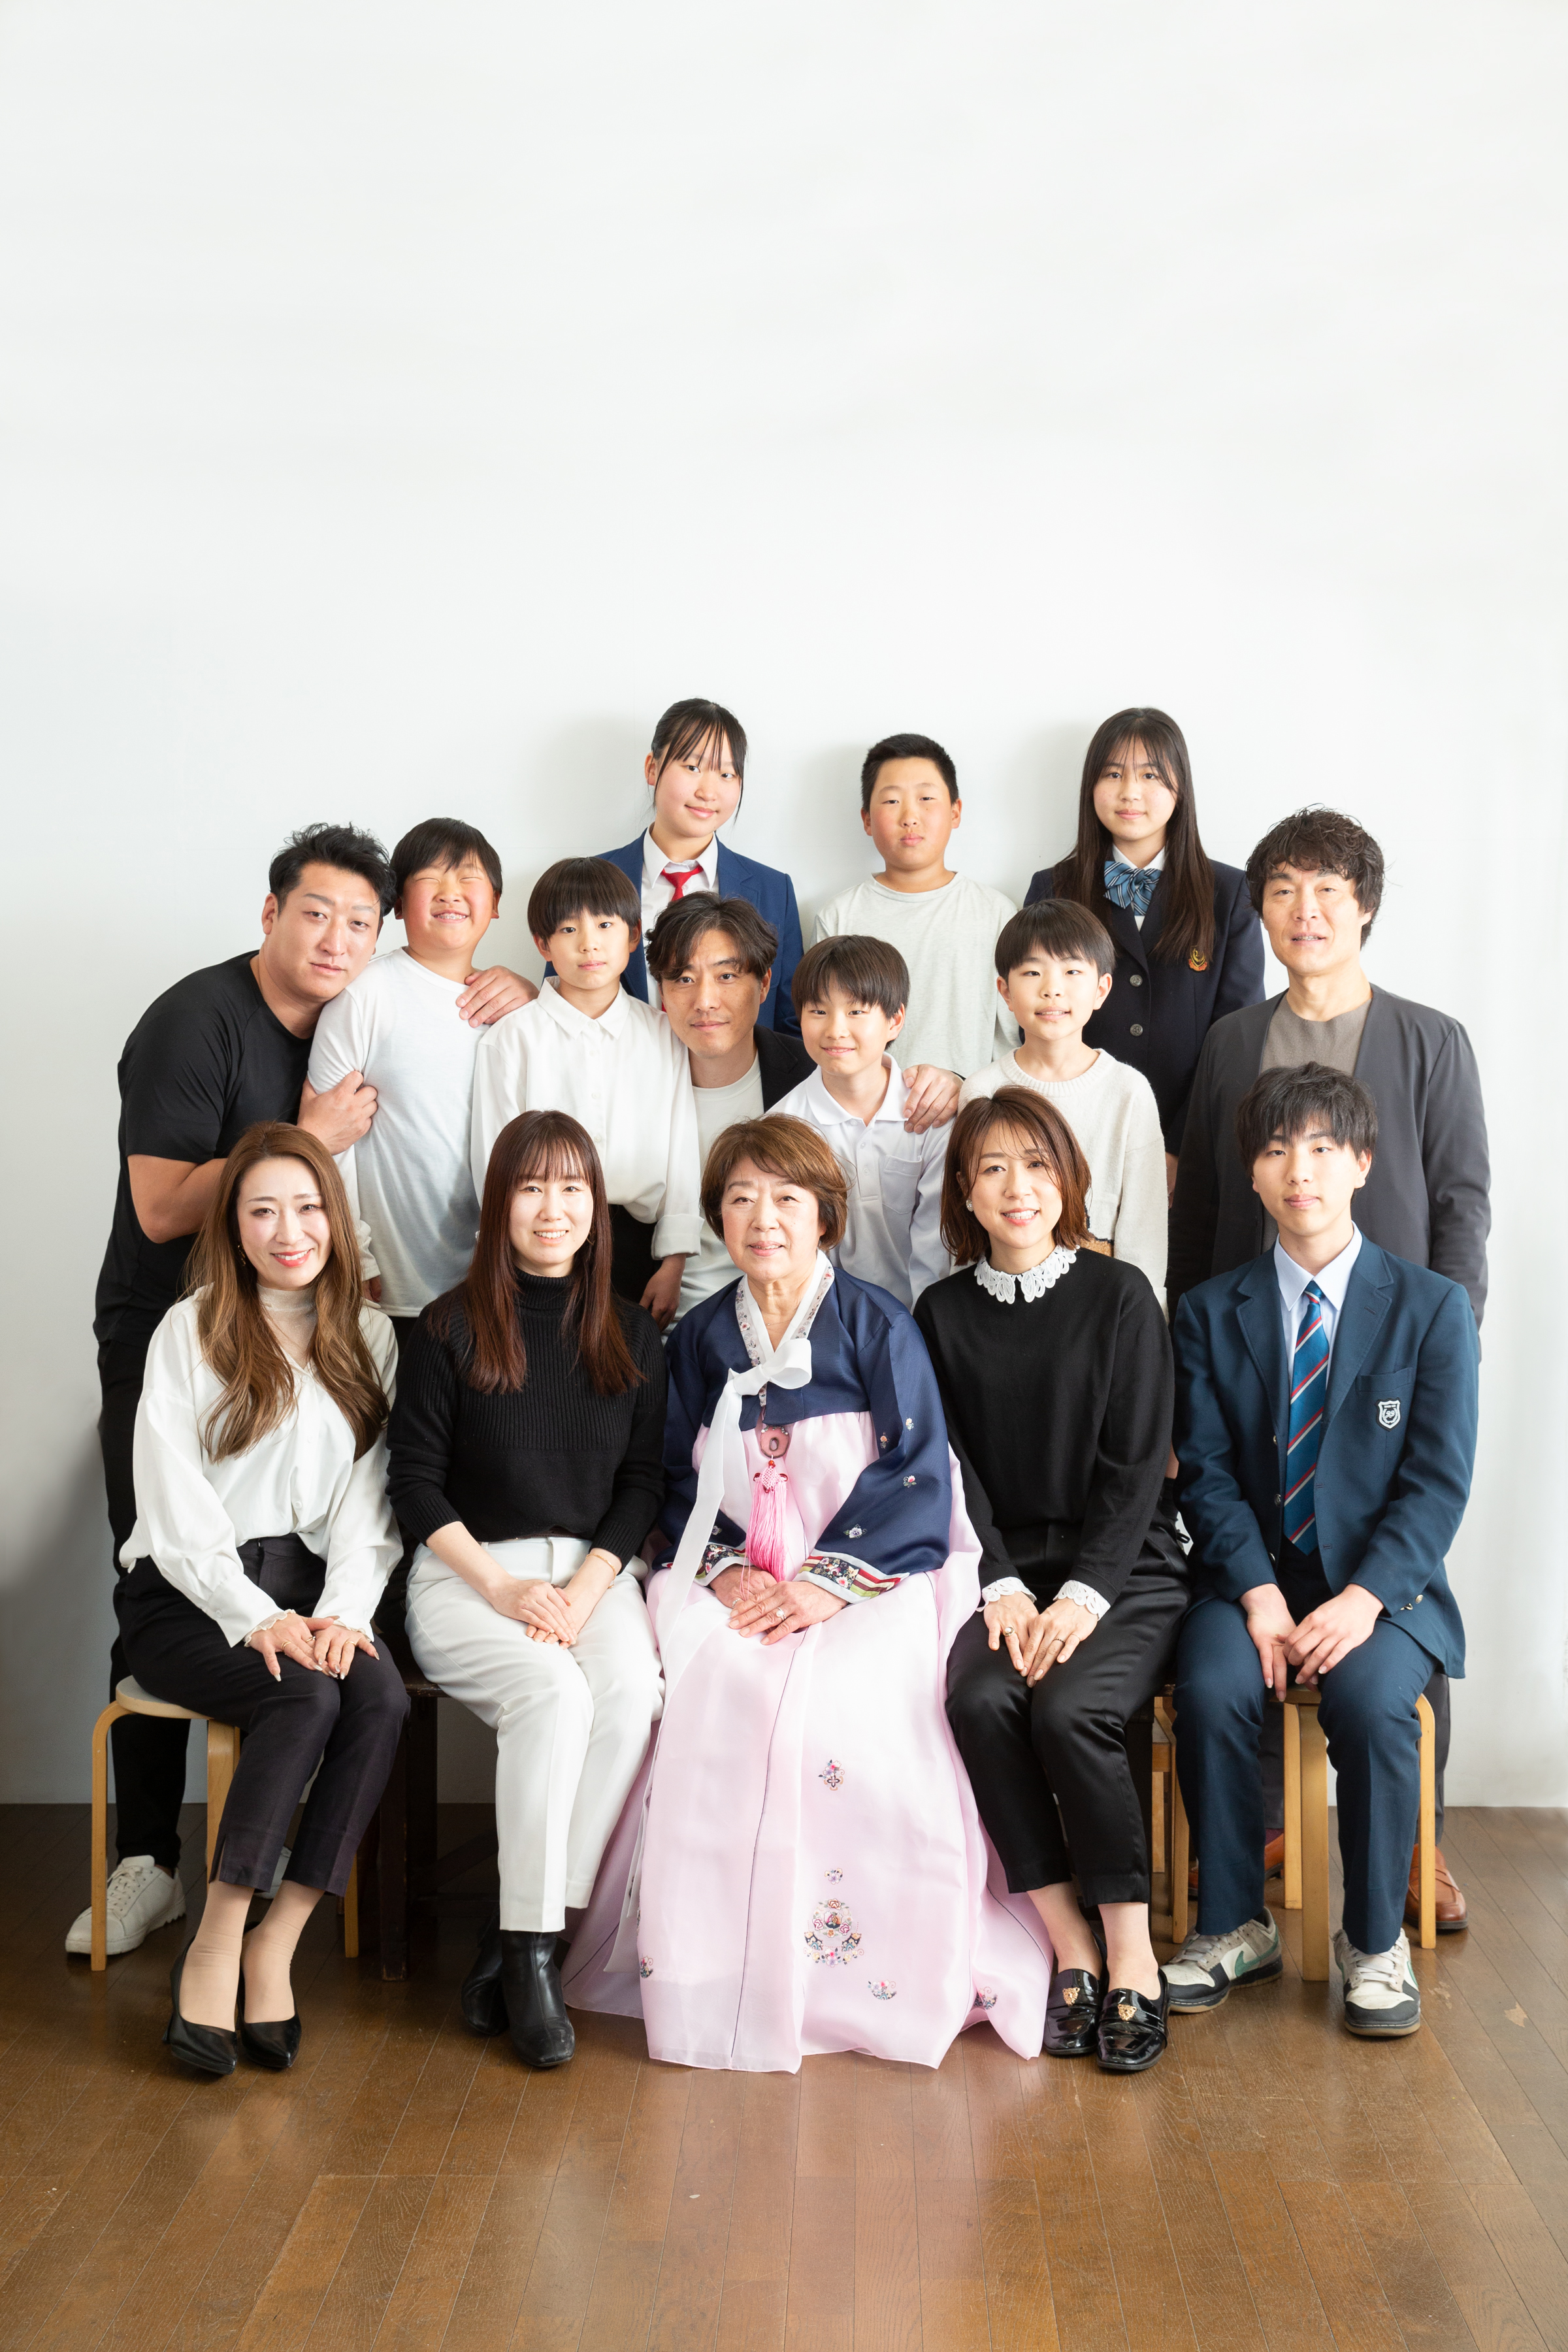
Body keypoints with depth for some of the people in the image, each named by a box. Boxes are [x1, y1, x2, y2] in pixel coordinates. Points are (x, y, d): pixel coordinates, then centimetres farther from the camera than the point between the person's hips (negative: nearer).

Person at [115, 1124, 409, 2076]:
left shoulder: (370, 1336, 13)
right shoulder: (192, 1330, 3)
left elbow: (370, 1498, 7)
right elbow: (176, 1506, -5)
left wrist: (346, 1610, -10)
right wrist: (256, 1617, -17)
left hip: (314, 1586, 3)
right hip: (190, 1593, -3)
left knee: (383, 1698, -28)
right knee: (308, 1694, -32)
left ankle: (275, 1945, -21)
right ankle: (216, 1950, -22)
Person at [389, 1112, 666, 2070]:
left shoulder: (633, 1334, 10)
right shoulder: (451, 1328, 1)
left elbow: (645, 1482, 7)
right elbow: (416, 1481, 0)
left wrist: (583, 1590, -9)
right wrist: (503, 1587, -12)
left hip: (596, 1568, 3)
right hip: (468, 1571, -2)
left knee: (633, 1694, -29)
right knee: (553, 1693, -32)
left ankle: (519, 1940, -19)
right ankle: (531, 1950, -20)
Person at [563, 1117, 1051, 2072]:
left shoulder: (876, 1324, 0)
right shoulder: (702, 1336, 12)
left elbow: (917, 1476, -6)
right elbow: (682, 1485, 13)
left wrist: (826, 1582, -16)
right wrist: (725, 1567, -7)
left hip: (868, 1579, -3)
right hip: (740, 1585, 3)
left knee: (836, 1709, -31)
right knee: (711, 1706, -25)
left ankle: (856, 1972, -14)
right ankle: (712, 1974, -12)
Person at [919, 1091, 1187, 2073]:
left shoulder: (1120, 1295, 1)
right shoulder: (944, 1312, 9)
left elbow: (1136, 1465, -3)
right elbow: (954, 1469, 5)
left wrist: (1082, 1597, -15)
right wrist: (1005, 1588, -10)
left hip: (1124, 1569, -2)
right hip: (1008, 1571, 2)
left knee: (1070, 1709, -28)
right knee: (980, 1701, -26)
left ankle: (1134, 1957, -12)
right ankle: (1070, 1949, -13)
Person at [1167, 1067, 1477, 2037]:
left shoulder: (1434, 1308, 1)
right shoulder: (1211, 1312, 7)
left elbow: (1439, 1481, -5)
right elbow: (1208, 1475, 1)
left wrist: (1363, 1599, -19)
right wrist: (1258, 1595, -16)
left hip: (1384, 1584, -1)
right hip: (1251, 1575, 2)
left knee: (1371, 1701, -31)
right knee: (1210, 1693, -28)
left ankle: (1376, 1940, -8)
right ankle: (1236, 1926, -6)